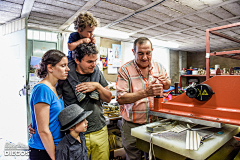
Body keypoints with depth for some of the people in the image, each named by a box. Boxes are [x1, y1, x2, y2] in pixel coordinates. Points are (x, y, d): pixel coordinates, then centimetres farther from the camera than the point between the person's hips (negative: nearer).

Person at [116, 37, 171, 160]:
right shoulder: (125, 69, -11)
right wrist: (146, 92, -29)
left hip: (154, 122, 4)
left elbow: (167, 87, 18)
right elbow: (120, 98, -19)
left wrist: (165, 82, -7)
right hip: (132, 125, -3)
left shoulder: (159, 67, 3)